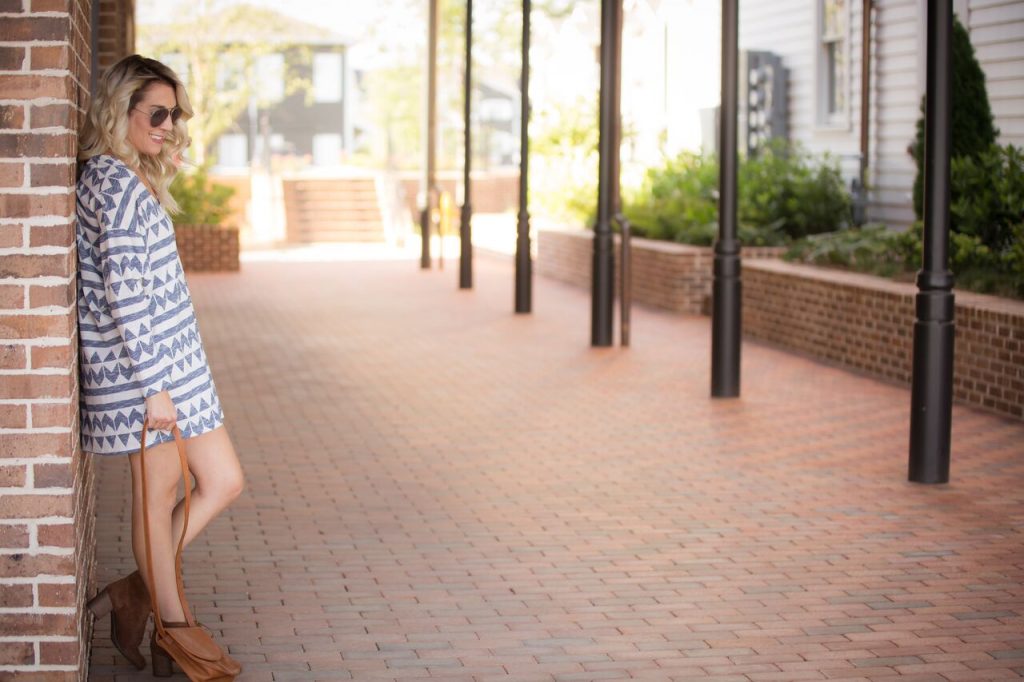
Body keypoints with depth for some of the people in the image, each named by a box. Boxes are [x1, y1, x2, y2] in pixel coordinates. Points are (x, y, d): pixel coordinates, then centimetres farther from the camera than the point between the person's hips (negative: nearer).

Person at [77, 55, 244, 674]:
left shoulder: (131, 179, 15)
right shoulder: (116, 183, -16)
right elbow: (123, 295, -22)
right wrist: (153, 387, -22)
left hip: (173, 361, 10)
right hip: (143, 367, -10)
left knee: (224, 483, 10)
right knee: (160, 496, 2)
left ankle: (136, 593, 19)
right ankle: (176, 635, 14)